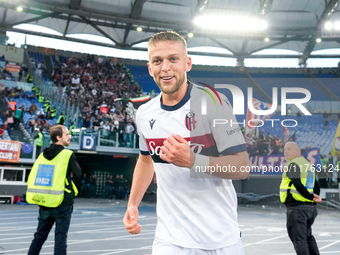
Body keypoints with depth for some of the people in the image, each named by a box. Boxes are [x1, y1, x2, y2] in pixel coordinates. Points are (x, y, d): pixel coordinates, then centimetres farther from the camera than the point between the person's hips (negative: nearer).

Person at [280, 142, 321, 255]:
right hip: (310, 207, 9)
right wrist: (314, 198, 9)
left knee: (298, 238, -4)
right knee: (308, 236, 22)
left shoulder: (293, 164, -10)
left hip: (297, 207, -9)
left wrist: (311, 197, -12)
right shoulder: (308, 164, 18)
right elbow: (316, 187, 18)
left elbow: (298, 185, -21)